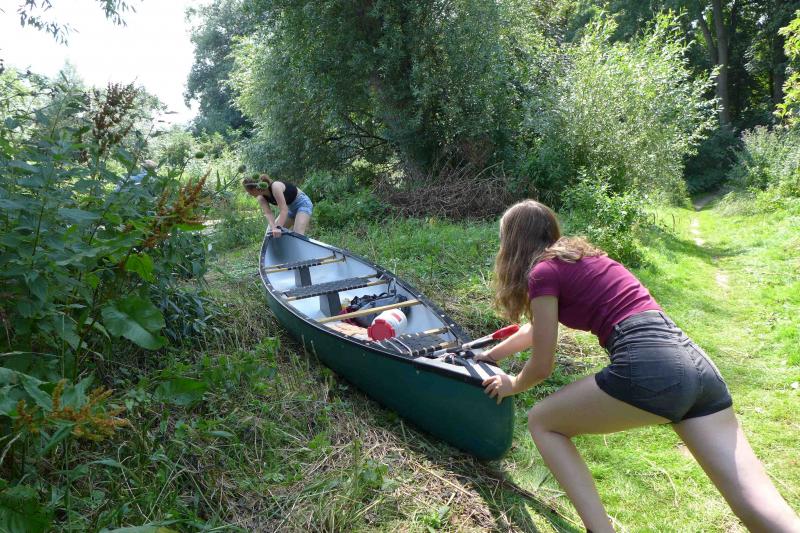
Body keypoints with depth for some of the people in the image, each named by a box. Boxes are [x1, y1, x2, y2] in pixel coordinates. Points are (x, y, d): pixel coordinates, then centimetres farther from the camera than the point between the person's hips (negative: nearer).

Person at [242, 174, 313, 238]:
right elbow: (268, 213, -19)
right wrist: (274, 228, -38)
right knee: (271, 233, 7)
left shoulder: (275, 187, -31)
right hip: (291, 207, 9)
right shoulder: (261, 198, -8)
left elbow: (284, 210, -35)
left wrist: (278, 227, -44)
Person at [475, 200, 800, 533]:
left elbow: (542, 366, 5)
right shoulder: (579, 258, 27)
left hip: (649, 366, -9)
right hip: (693, 362, 9)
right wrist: (493, 353, 54)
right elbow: (540, 328, 42)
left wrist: (511, 385, 27)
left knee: (542, 423, 13)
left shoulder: (543, 271, 3)